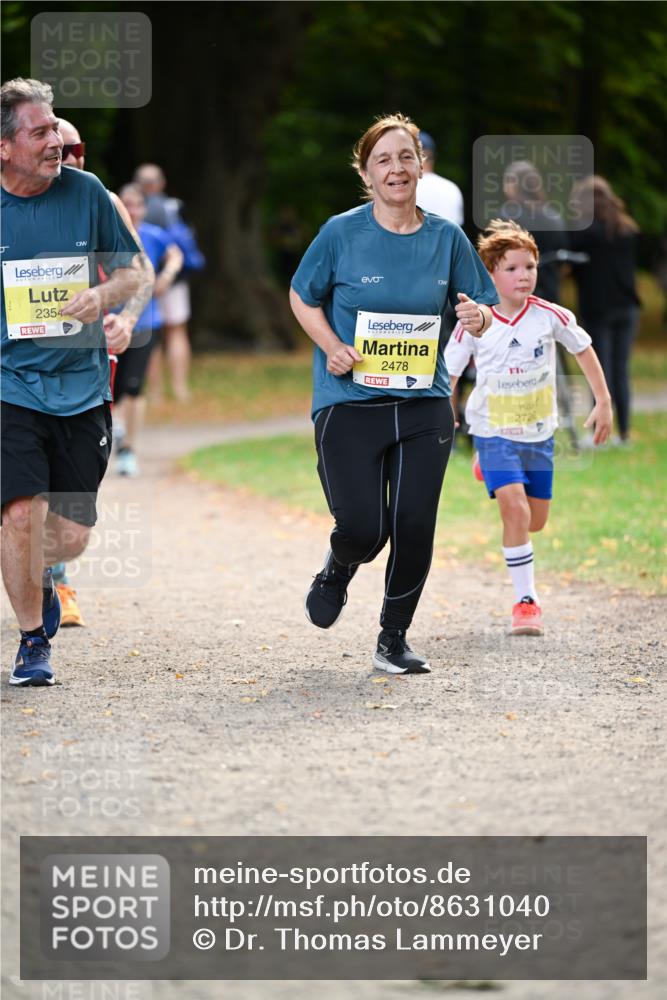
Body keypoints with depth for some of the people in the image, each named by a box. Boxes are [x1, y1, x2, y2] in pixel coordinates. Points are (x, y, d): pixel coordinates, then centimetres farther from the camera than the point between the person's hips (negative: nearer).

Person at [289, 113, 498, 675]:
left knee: (414, 527, -2)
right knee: (364, 527, -10)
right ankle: (338, 572, 28)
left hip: (424, 406, 2)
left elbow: (484, 308, 11)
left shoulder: (446, 239, 3)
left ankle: (394, 640, 17)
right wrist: (332, 347, -9)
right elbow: (303, 298, 8)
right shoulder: (342, 234, -4)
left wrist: (478, 317, -14)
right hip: (350, 403, -2)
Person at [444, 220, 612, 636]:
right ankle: (526, 601, -11)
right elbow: (448, 374, -5)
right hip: (494, 430, -3)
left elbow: (584, 350, 5)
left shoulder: (550, 316, -10)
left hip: (539, 431, 3)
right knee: (515, 510, -20)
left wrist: (604, 403, 7)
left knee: (536, 520, 12)